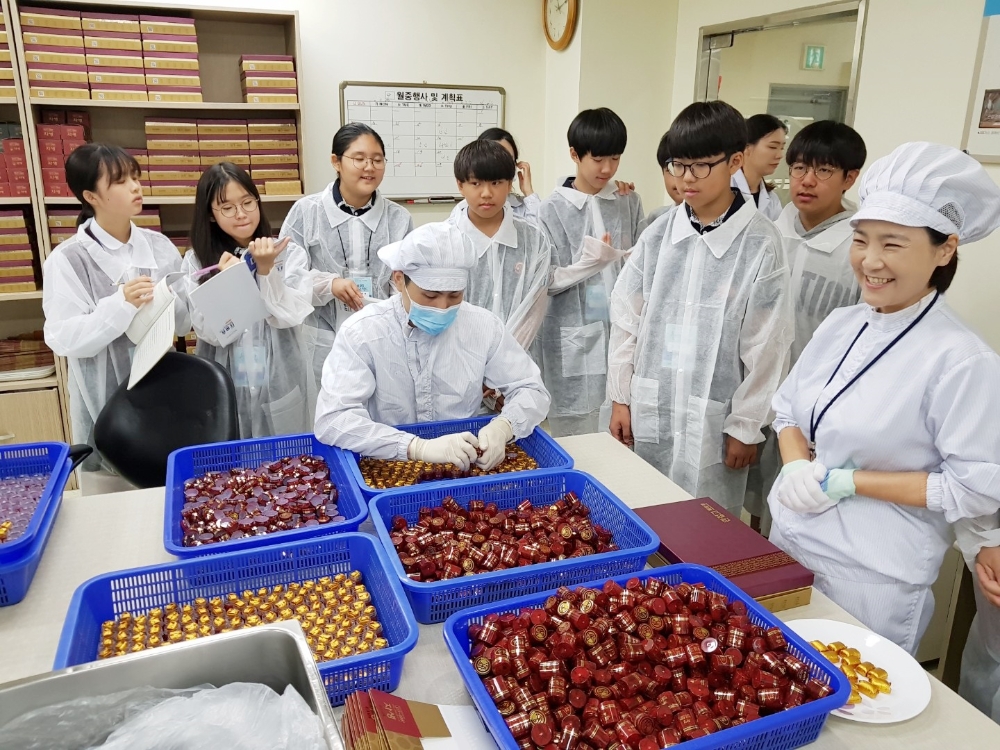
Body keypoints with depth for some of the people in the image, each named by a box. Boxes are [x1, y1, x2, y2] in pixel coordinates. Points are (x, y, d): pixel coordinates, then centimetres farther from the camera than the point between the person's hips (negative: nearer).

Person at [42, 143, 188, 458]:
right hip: (106, 402, -3)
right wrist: (121, 305, -25)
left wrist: (170, 300, -16)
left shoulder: (160, 246, 2)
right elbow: (63, 338, -16)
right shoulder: (67, 259, -10)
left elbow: (183, 322, 4)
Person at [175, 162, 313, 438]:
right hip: (222, 391, 1)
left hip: (280, 389, 0)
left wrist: (266, 270, -21)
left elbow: (288, 318, -12)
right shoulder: (196, 261, 0)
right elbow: (212, 333, -8)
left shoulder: (289, 254, -4)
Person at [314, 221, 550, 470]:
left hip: (467, 470, 3)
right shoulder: (361, 332, -12)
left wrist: (502, 427, -20)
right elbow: (332, 420, -22)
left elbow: (531, 390, 2)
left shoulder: (484, 325, -3)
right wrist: (419, 448, -33)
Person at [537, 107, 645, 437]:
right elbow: (546, 281, -5)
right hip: (574, 340, -3)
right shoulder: (553, 209, -4)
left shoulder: (629, 202, 6)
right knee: (576, 443, 5)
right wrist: (592, 262, -18)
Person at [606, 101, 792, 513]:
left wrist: (746, 425, -4)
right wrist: (620, 397, 5)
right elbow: (626, 318, 4)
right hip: (649, 411, 4)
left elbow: (765, 345, -8)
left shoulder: (760, 244, -11)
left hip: (713, 419, -3)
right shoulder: (658, 234, 0)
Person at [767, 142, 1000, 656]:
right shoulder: (839, 326, 0)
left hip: (874, 581, -6)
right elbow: (788, 408, 9)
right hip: (789, 547, 6)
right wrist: (796, 467, -10)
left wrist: (848, 482, -18)